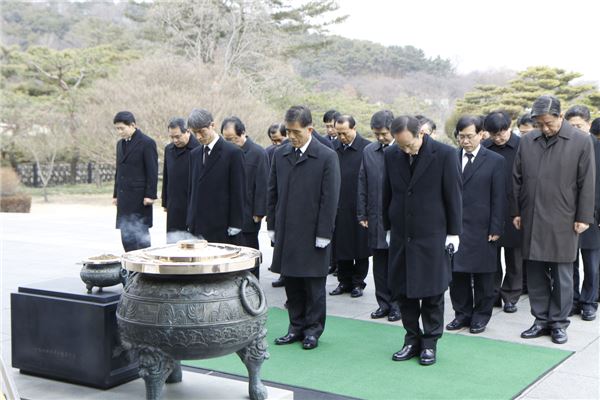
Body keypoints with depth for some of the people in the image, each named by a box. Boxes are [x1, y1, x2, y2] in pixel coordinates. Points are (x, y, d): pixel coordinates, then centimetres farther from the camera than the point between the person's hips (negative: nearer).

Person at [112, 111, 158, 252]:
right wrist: (116, 194, 17)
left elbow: (153, 172, -11)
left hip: (140, 198, -7)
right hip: (124, 197, 7)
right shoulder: (120, 144, 16)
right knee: (126, 234, 7)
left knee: (140, 234, -5)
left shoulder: (147, 143, -8)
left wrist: (150, 195, -15)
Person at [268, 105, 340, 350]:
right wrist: (272, 227, 8)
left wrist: (323, 234, -12)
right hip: (286, 232, 5)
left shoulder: (327, 157, -8)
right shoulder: (280, 155, 7)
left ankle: (313, 329, 19)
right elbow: (273, 193, 12)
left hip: (312, 233, -4)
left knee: (314, 284, 6)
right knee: (291, 282, 11)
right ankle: (297, 327, 24)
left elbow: (330, 199, -10)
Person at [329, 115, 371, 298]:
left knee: (360, 247, 5)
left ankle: (358, 282, 18)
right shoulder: (336, 150, 8)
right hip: (340, 207, 4)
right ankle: (345, 281, 21)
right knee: (341, 247, 9)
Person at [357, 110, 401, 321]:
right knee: (379, 263, 10)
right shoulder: (368, 151, 8)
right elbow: (362, 184, 11)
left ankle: (397, 304, 15)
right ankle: (384, 303, 20)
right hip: (376, 217, 4)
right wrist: (362, 214, 8)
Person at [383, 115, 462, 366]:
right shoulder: (391, 156, 2)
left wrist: (453, 232, -4)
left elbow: (454, 195, -5)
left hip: (432, 235, -4)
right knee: (402, 289, 8)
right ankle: (412, 339, 22)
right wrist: (388, 227, 13)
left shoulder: (444, 154, -10)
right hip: (401, 235, 4)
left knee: (432, 292, 4)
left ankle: (429, 343, 18)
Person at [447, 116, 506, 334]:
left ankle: (481, 315, 21)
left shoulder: (495, 161, -1)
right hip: (454, 226, 3)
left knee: (483, 274, 7)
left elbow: (498, 198, -3)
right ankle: (462, 313, 21)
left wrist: (495, 229, -7)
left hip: (481, 228, -2)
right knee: (456, 272, 7)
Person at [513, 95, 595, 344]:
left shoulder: (581, 142, -3)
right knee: (535, 273, 9)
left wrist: (583, 217, -4)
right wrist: (516, 211, 9)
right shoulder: (527, 141, 6)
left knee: (561, 275, 4)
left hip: (563, 221, -3)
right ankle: (541, 320, 20)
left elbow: (587, 183, -2)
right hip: (532, 220, 3)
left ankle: (559, 323, 16)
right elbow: (517, 179, 11)